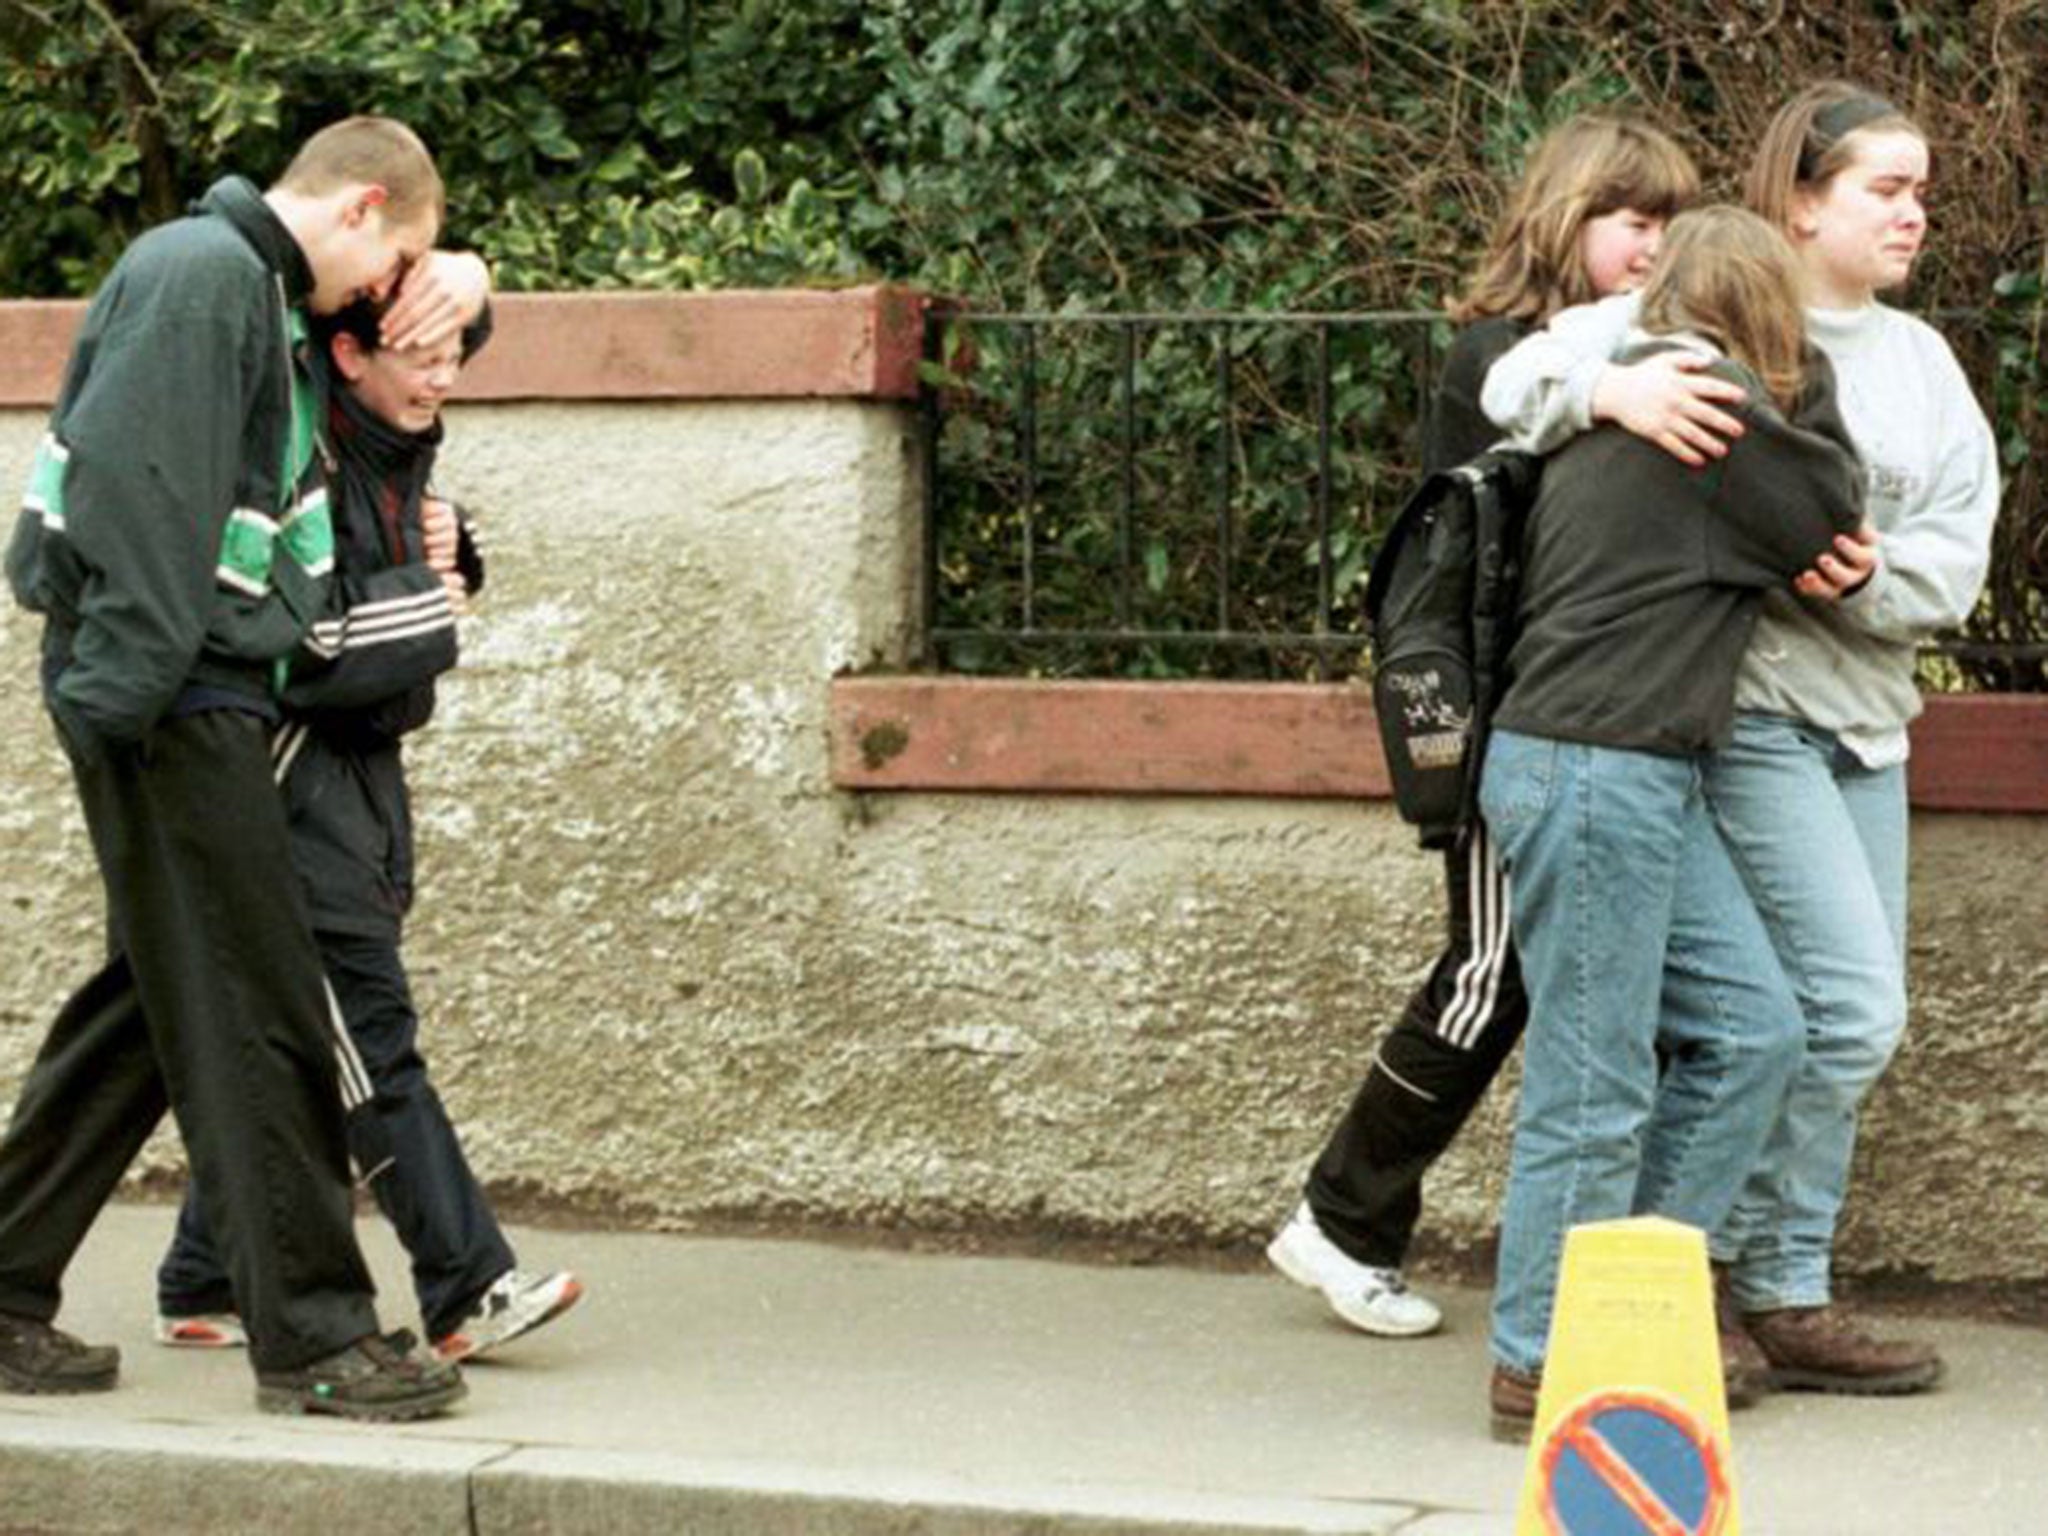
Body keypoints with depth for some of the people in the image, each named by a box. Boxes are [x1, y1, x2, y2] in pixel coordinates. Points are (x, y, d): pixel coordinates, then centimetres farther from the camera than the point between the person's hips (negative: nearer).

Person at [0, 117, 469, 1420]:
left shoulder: (262, 294, 21)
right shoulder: (202, 272, -11)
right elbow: (131, 482, -20)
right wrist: (130, 687, -24)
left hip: (201, 693, 10)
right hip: (171, 700, -10)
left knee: (154, 1003, 13)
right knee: (256, 1014, -8)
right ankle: (312, 1337, -5)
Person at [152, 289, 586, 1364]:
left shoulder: (394, 457, 13)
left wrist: (443, 558, 4)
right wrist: (418, 604, -15)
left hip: (366, 762, 10)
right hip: (295, 762, -10)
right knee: (369, 1028, -12)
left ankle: (203, 1286, 18)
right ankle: (466, 1291, -15)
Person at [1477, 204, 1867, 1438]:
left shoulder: (1624, 401, 18)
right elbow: (1830, 517, -3)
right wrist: (1809, 379, 9)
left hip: (1641, 779, 10)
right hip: (1596, 769, -10)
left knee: (1753, 1028, 12)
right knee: (1595, 1086, -4)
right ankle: (1543, 1367, 2)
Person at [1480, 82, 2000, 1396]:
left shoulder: (1921, 362, 12)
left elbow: (1958, 553, 5)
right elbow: (1515, 383, -14)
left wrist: (1872, 579, -17)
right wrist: (1612, 388, -35)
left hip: (1864, 720, 8)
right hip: (1744, 713, -8)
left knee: (1848, 1017, 11)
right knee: (1849, 1006, -13)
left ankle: (1746, 1275, 22)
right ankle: (1779, 1292, -1)